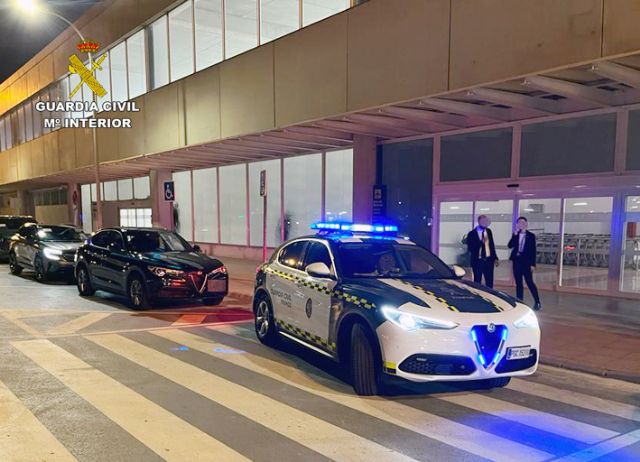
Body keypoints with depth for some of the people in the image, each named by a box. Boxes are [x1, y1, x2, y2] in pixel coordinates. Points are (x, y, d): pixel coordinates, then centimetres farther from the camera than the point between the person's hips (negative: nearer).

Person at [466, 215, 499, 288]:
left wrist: (495, 258, 12)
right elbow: (470, 248, -16)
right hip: (477, 261, -4)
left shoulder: (489, 231, 8)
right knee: (477, 283, 4)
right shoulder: (472, 233, -9)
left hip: (489, 260, 4)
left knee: (490, 282, 7)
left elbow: (492, 245, 15)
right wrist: (481, 242, -25)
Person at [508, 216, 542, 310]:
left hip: (526, 262, -4)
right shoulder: (515, 235, 10)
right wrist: (515, 234, -11)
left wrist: (533, 264, -9)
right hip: (517, 261, 4)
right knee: (518, 284, 7)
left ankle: (537, 302, 6)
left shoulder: (531, 235, 1)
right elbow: (510, 245, -4)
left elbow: (533, 251, -2)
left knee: (530, 282, -5)